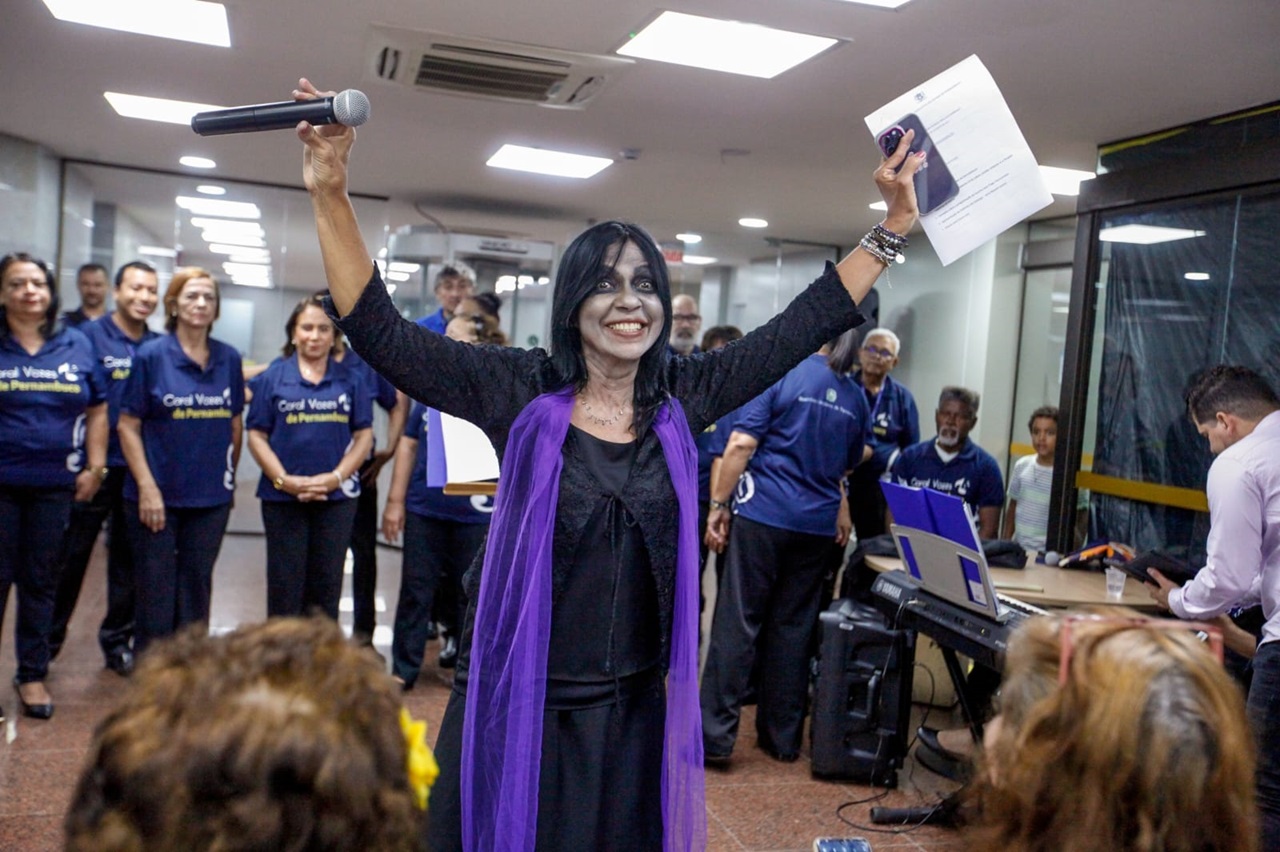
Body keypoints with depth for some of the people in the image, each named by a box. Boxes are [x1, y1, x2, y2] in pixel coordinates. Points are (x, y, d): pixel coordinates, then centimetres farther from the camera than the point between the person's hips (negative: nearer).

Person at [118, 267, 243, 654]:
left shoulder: (229, 359, 4)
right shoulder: (151, 355, -5)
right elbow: (128, 425, -5)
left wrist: (229, 476, 9)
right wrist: (147, 487, -11)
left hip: (211, 496, 3)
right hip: (157, 494, -3)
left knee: (196, 586, 12)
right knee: (155, 589, 5)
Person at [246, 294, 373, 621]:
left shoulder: (349, 379, 5)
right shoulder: (274, 377, 2)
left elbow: (363, 436, 3)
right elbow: (257, 436, -1)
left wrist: (336, 477, -11)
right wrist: (284, 480, -13)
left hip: (336, 497, 1)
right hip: (283, 497, -1)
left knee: (326, 585, 10)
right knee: (285, 584, 7)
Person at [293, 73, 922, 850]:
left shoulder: (683, 398, -1)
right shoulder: (522, 394, -10)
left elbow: (808, 323, 3)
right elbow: (379, 330, -12)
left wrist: (895, 225, 3)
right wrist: (331, 197, -22)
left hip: (632, 708, 3)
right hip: (517, 702, -2)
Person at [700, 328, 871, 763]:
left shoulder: (781, 373, -5)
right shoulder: (856, 397, 11)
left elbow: (741, 443, -12)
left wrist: (719, 503, -6)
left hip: (764, 515, -4)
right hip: (818, 526, 5)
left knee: (738, 622, -1)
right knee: (793, 628, 11)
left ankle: (714, 734, 1)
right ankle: (783, 737, 18)